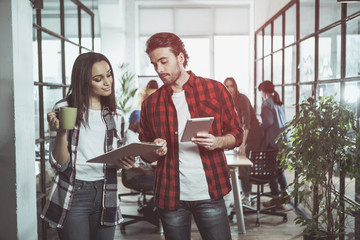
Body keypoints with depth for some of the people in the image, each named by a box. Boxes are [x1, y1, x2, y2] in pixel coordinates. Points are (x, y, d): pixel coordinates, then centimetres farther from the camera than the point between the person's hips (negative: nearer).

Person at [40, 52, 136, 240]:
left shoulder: (115, 115, 7)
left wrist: (121, 162, -7)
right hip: (73, 196, -4)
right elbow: (59, 164, -9)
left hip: (105, 195, 4)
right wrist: (61, 132, -25)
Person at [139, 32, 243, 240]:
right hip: (170, 197, 2)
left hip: (210, 194, -2)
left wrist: (217, 142, -14)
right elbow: (147, 155, 14)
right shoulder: (151, 104, 7)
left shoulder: (214, 90, 1)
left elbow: (237, 134, 6)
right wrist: (155, 151, -8)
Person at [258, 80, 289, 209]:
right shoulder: (279, 102, 14)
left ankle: (275, 198, 5)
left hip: (273, 139, -8)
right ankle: (284, 191, 13)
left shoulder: (266, 102, -9)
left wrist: (261, 126, 0)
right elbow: (282, 120, 15)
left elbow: (268, 121, -19)